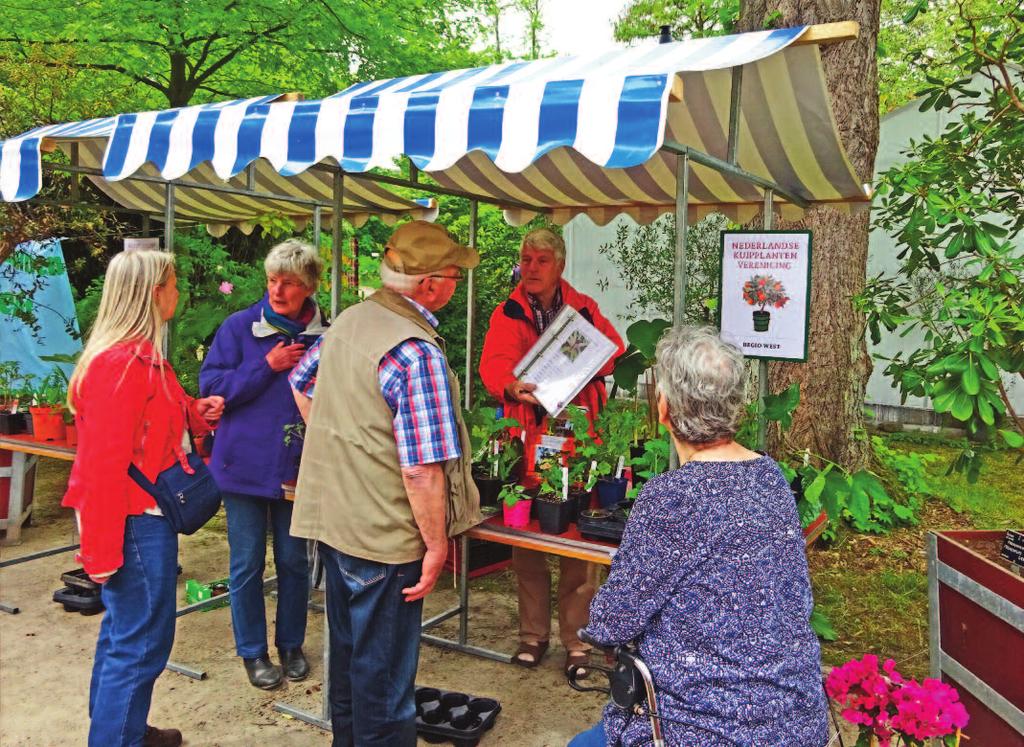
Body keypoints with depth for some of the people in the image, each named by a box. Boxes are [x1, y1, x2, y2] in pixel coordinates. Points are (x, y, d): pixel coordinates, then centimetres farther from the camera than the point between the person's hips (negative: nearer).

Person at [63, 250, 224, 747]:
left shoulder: (140, 357, 11)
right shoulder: (122, 364, -22)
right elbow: (105, 462, -24)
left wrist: (196, 412, 2)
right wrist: (104, 551, -22)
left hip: (144, 513, 11)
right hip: (136, 520, -11)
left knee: (124, 628, 22)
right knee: (141, 644, -2)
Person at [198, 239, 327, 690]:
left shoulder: (322, 336, 0)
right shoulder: (240, 327, -5)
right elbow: (210, 385, -9)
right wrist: (268, 366, -16)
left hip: (297, 467, 2)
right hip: (245, 464, -1)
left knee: (294, 560, 13)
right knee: (247, 564, 8)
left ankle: (291, 645, 31)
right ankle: (253, 652, 25)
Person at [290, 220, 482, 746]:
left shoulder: (347, 320, 4)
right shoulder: (417, 352, -24)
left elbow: (301, 383, 21)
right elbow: (421, 469, -26)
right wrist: (436, 544, -15)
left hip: (331, 519, 9)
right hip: (384, 536, -9)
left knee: (347, 649, 24)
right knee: (384, 669, 7)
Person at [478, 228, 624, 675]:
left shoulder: (584, 309, 9)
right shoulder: (507, 314, 5)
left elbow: (615, 351, 6)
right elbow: (494, 364, -11)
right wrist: (513, 389, -33)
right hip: (528, 435, 0)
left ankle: (577, 639, 13)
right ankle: (533, 634, 22)